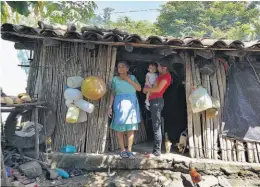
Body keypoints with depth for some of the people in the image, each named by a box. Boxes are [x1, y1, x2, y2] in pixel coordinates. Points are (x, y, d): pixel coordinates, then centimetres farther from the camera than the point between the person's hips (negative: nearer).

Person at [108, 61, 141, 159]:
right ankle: (122, 150, 11)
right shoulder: (115, 79, 3)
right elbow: (112, 93, 2)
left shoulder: (132, 77, 7)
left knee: (131, 128, 2)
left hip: (132, 105, 2)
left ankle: (129, 150, 10)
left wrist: (128, 79, -8)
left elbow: (139, 88, -5)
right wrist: (110, 106, -5)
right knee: (120, 128, 0)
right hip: (120, 105, -1)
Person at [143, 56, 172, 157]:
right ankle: (157, 149, 18)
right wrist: (148, 89, 8)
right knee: (156, 126, 11)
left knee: (156, 126, -9)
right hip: (154, 101, 10)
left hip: (157, 101, -10)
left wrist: (146, 89, -5)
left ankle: (157, 151, -4)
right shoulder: (162, 75, 19)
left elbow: (158, 89, -17)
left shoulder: (166, 76, -10)